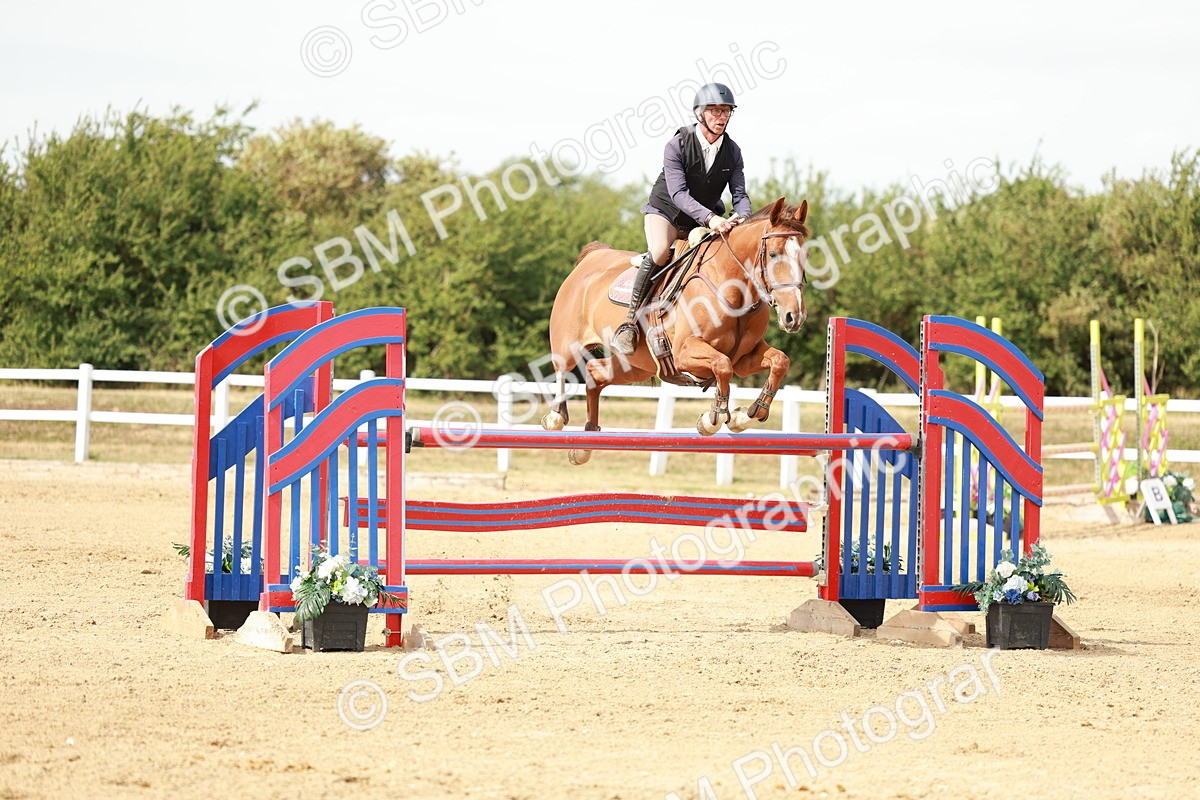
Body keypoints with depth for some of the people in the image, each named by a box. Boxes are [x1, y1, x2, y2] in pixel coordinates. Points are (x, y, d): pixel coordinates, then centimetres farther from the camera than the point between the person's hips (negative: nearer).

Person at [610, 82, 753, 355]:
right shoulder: (677, 146, -21)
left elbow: (739, 193, -8)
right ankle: (629, 322, -28)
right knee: (659, 252, -33)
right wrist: (710, 218, -44)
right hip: (665, 212, -6)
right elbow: (678, 193, -29)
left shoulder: (732, 151, -5)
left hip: (705, 219, 6)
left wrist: (740, 218, -32)